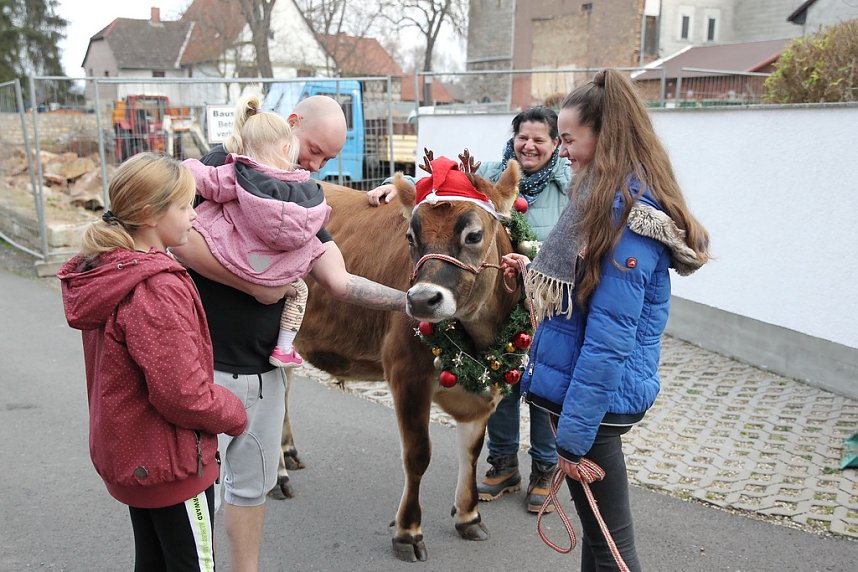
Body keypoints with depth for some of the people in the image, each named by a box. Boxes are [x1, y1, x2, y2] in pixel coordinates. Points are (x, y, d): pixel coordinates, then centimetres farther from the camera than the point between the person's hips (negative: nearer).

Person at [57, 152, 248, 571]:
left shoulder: (103, 271, 1)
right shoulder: (157, 288, -27)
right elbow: (182, 394, -27)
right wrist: (234, 414, -11)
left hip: (126, 456, 8)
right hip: (170, 463, -8)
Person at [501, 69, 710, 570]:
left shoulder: (628, 211, -21)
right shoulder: (613, 198, 10)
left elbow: (610, 336, -24)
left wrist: (574, 435, -21)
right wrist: (537, 271, 13)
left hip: (597, 397, -10)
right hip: (575, 384, 10)